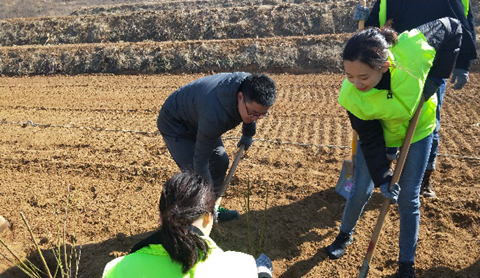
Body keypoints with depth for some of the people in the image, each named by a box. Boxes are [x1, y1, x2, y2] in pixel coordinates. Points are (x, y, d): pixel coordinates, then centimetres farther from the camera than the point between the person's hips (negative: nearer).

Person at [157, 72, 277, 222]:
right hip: (174, 124, -8)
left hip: (197, 118, 8)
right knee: (195, 174, -17)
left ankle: (215, 209, 23)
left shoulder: (250, 88, -23)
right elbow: (201, 160, -35)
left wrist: (248, 134, 18)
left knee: (220, 161, 6)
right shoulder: (215, 114, -45)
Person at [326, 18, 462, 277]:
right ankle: (345, 234, 37)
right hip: (378, 135, 0)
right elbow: (370, 140, -21)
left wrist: (435, 78, -20)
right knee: (361, 191, 5)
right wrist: (382, 178, -22)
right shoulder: (351, 96, -34)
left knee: (408, 198, 4)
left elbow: (453, 28, -14)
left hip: (417, 131, 1)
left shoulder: (414, 47, -36)